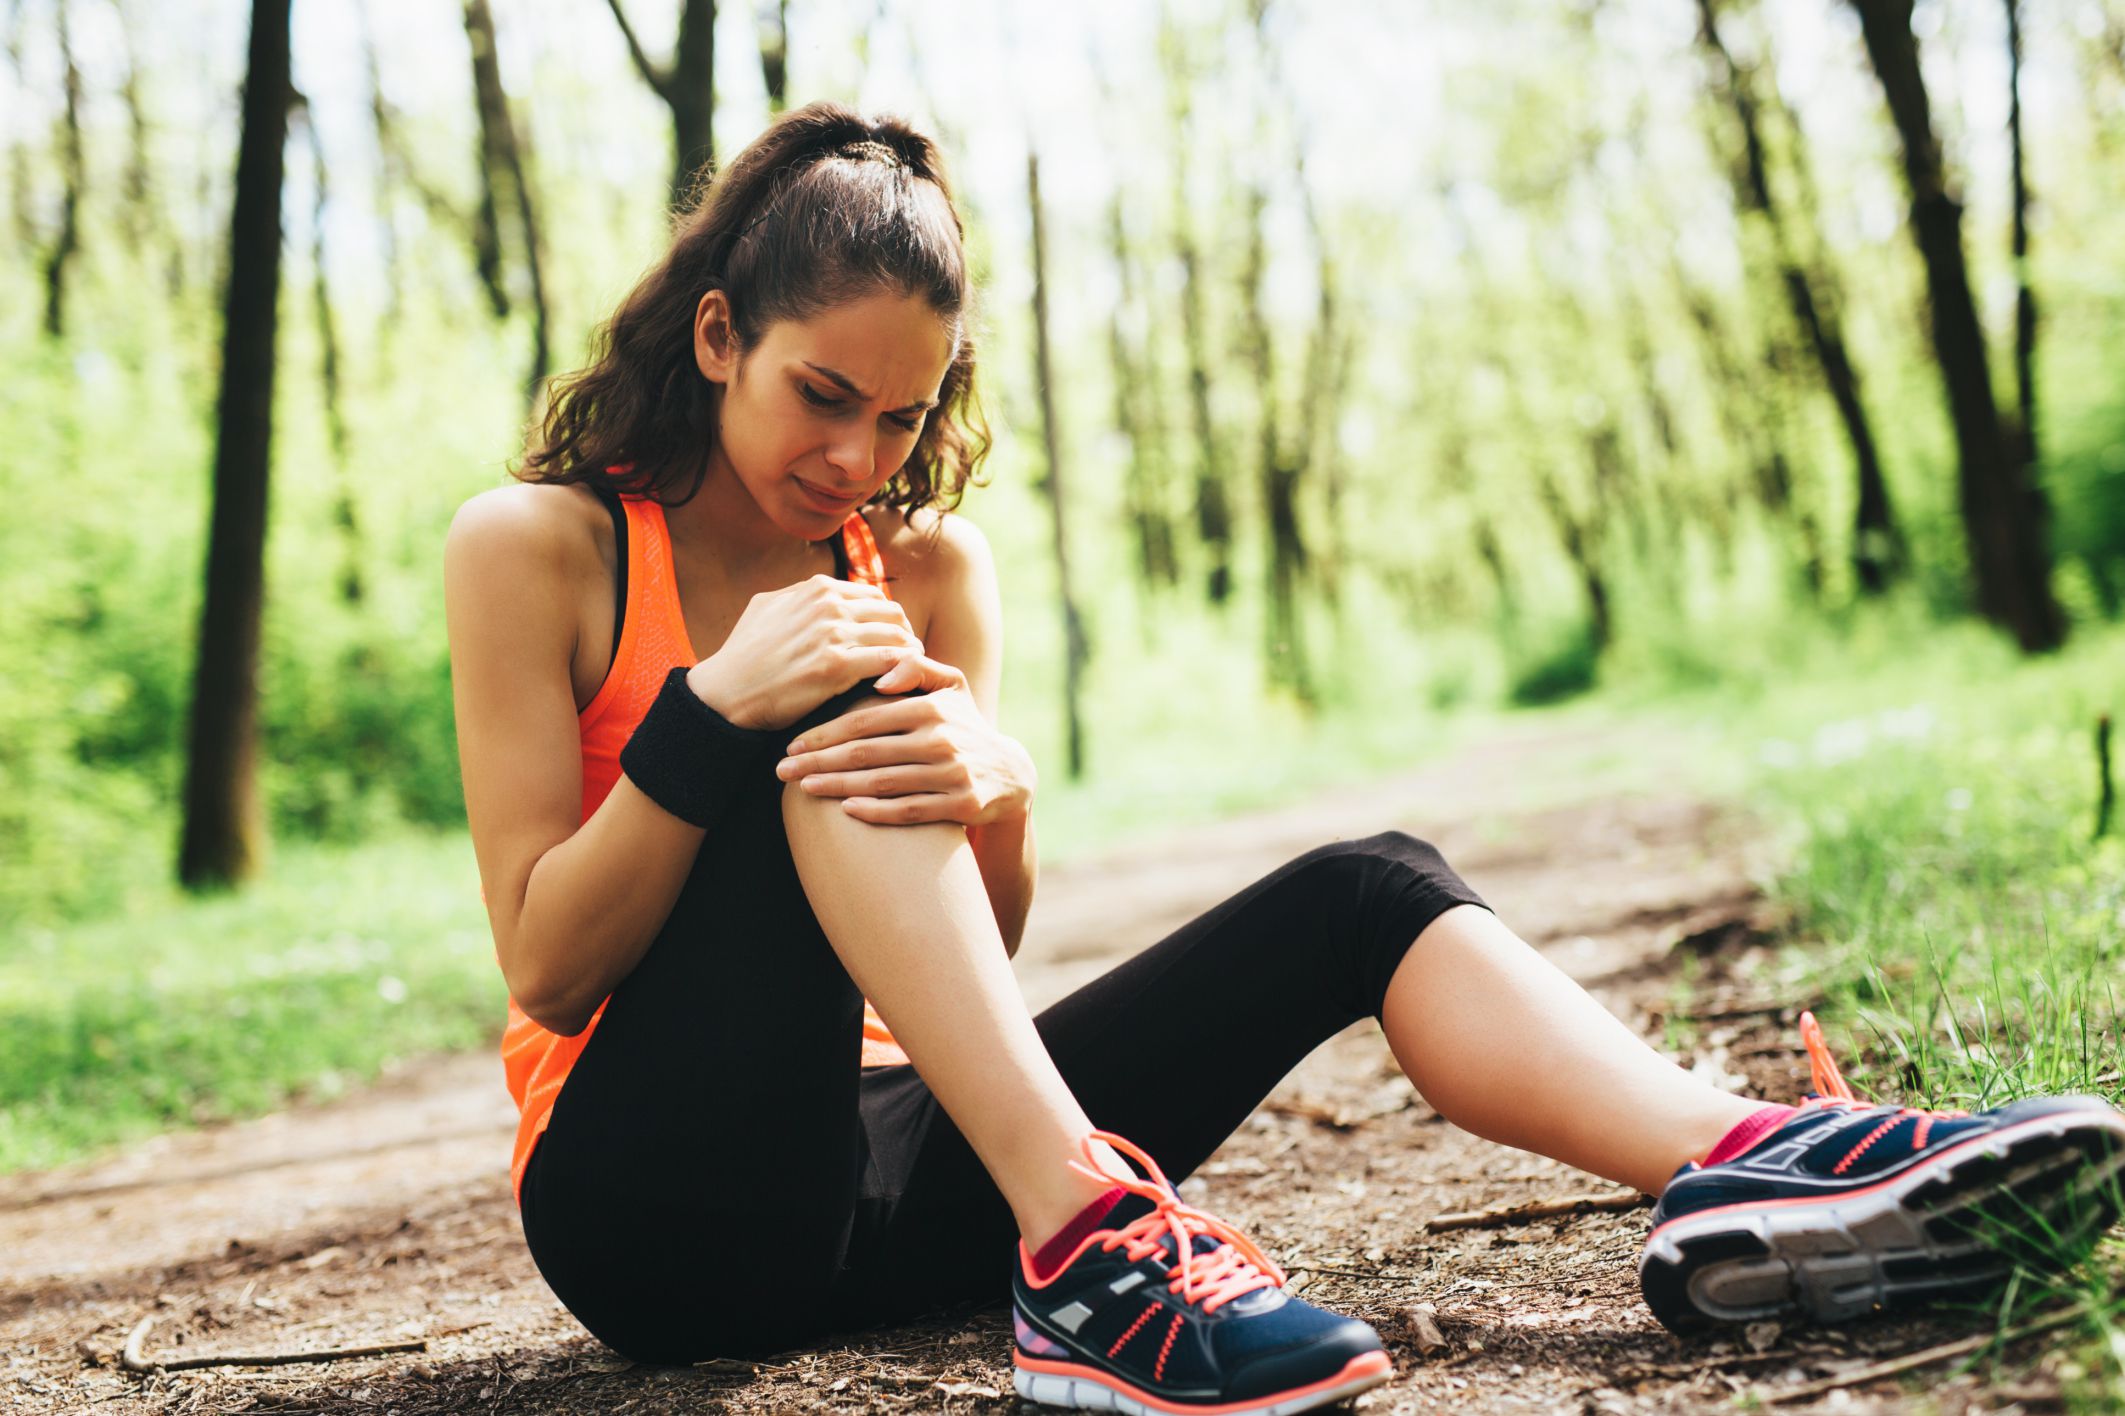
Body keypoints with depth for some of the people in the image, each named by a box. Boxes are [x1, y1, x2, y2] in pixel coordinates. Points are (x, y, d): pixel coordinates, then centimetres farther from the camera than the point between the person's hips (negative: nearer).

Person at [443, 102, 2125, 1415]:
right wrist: (712, 712, -24)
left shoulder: (928, 560, 8)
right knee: (841, 713, -28)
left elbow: (986, 944, 2)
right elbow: (545, 966, -9)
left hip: (879, 1164, 5)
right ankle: (1085, 1243, -39)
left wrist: (992, 792, -22)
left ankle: (1742, 1166, -34)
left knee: (1361, 896, -12)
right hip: (653, 1197, -4)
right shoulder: (536, 547, -4)